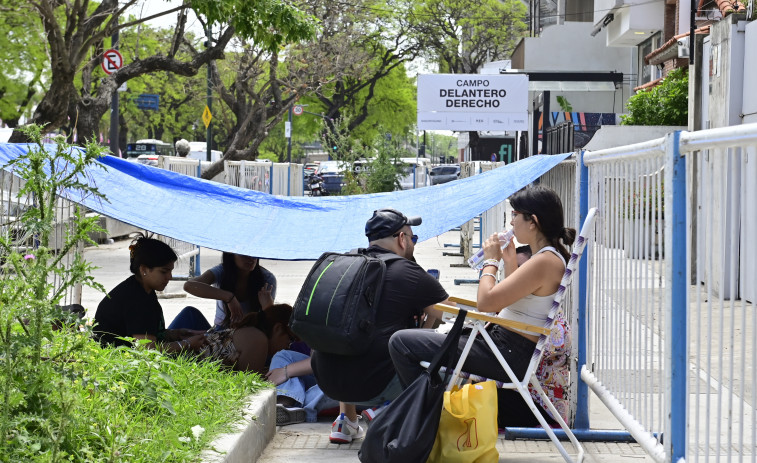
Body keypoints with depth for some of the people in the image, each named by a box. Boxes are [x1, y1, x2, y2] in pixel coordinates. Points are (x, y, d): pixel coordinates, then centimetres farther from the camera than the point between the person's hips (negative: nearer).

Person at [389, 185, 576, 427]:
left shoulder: (544, 261, -22)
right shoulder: (551, 256, 9)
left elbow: (486, 301, -23)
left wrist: (491, 261, -9)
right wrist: (510, 261, 14)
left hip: (510, 356, -11)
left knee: (401, 342, -11)